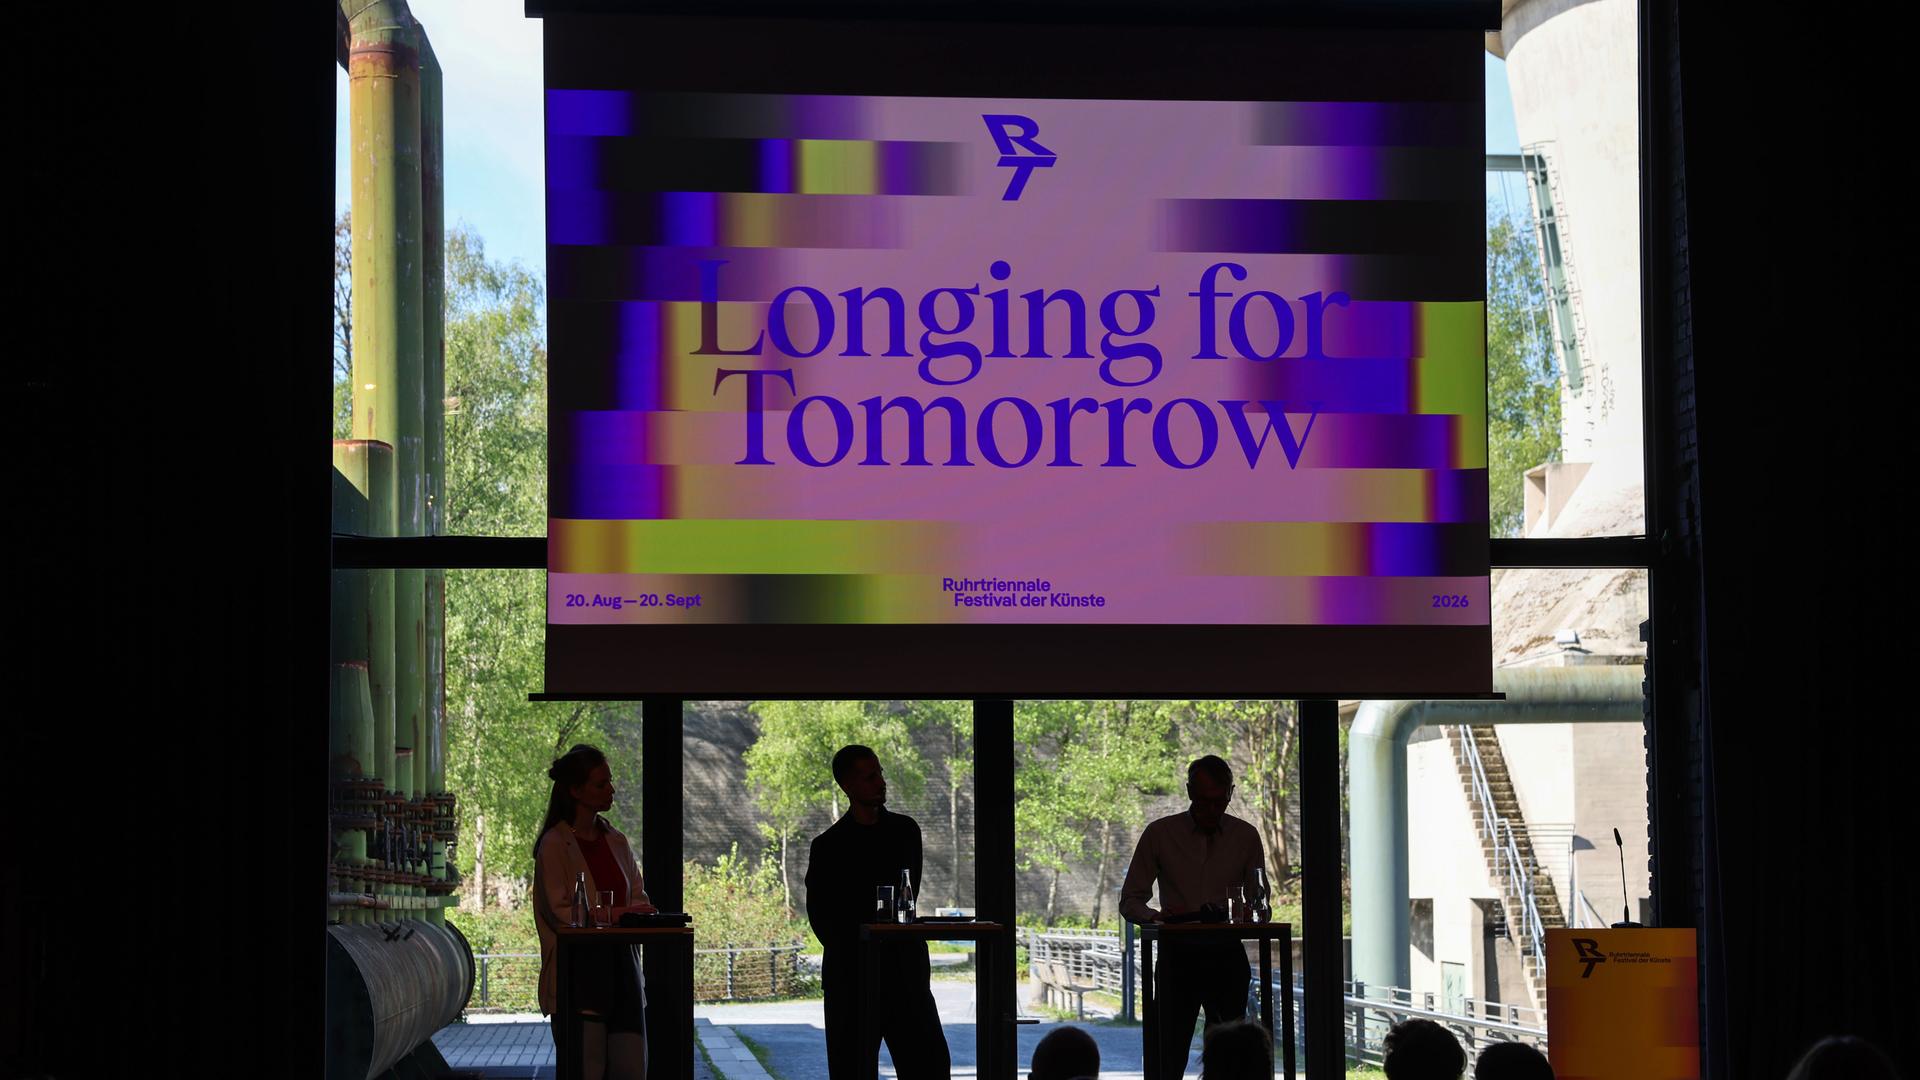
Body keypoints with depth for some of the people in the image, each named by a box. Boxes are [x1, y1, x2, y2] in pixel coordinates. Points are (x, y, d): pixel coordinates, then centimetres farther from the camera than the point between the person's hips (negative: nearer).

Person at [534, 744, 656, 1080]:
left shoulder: (616, 842, 14)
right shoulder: (555, 845, -6)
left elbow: (639, 898, 17)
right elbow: (559, 912, -11)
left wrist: (640, 911, -7)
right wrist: (613, 914, -19)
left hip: (620, 966, 6)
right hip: (578, 972, -6)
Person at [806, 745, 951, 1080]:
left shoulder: (905, 830, 9)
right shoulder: (828, 846, -3)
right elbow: (820, 917, 2)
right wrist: (849, 953, 0)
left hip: (904, 967, 3)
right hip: (852, 973, -3)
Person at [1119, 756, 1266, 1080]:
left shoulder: (1246, 837, 9)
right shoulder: (1160, 833, 4)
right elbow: (1130, 902, 5)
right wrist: (1158, 915, -17)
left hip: (1227, 956, 1)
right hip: (1178, 954, -1)